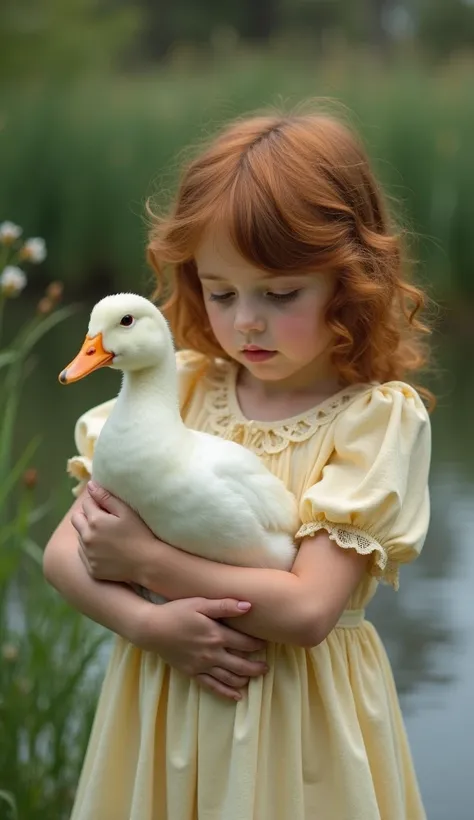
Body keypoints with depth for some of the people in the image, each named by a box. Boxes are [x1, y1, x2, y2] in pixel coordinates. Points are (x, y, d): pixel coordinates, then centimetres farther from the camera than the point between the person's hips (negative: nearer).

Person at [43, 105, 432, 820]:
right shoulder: (179, 386, -1)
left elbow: (308, 609, -21)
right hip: (162, 713, 4)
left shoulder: (381, 416, -12)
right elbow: (64, 550, -1)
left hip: (297, 725, -3)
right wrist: (148, 623, -18)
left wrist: (145, 557, -16)